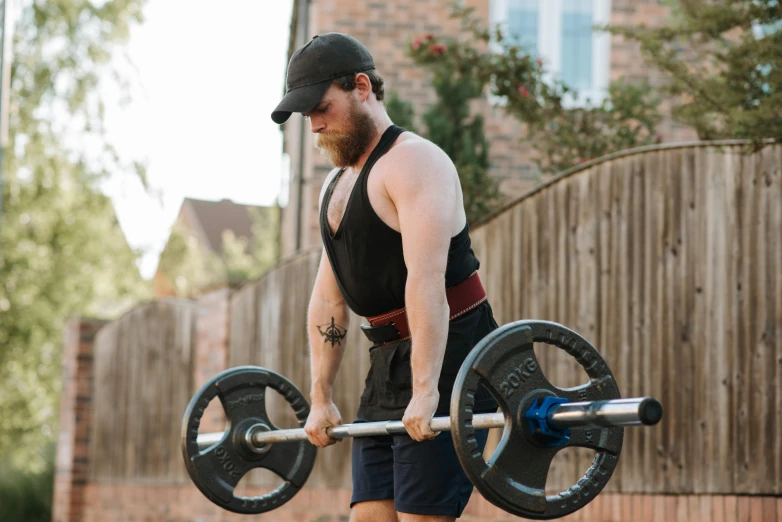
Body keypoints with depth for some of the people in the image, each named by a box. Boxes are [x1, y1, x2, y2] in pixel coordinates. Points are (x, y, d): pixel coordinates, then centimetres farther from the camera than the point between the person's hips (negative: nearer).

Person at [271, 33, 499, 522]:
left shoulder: (413, 162, -13)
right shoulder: (337, 183, 16)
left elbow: (426, 279, -25)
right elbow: (328, 298, 17)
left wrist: (425, 391, -32)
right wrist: (321, 399, 13)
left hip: (448, 362, -9)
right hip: (388, 368, 9)